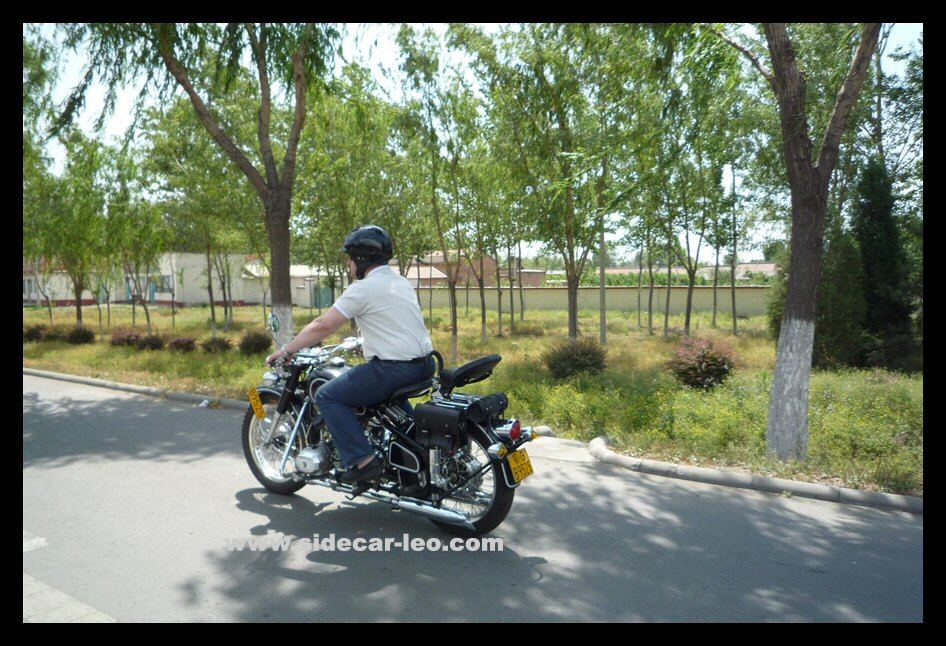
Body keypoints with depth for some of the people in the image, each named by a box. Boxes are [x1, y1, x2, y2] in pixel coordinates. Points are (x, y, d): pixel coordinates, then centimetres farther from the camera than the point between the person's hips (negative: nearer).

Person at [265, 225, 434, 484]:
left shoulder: (363, 289, -10)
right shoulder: (401, 282, 15)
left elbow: (323, 326, -10)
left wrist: (285, 350, 0)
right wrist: (365, 344, 38)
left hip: (394, 369, -9)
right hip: (423, 364, 9)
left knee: (327, 396, -2)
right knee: (390, 391, 39)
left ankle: (361, 460, -7)